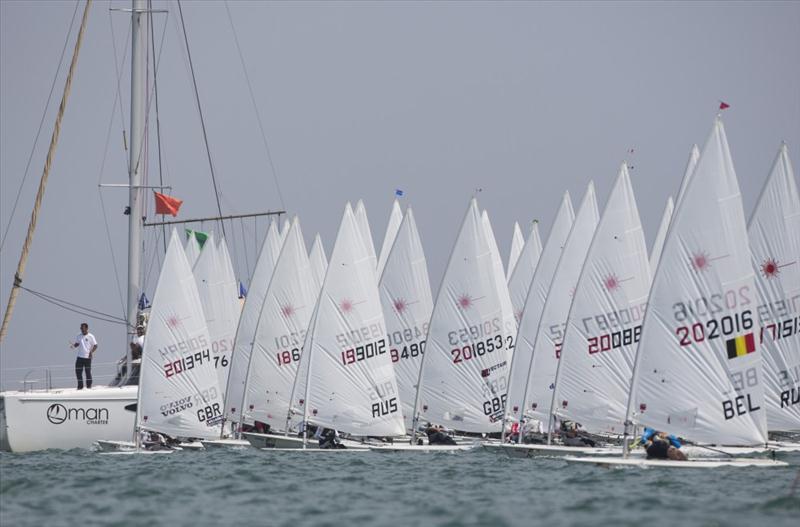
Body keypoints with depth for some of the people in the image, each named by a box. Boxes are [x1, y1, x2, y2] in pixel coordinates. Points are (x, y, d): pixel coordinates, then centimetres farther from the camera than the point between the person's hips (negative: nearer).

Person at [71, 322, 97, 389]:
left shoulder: (91, 336, -3)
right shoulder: (79, 336, 11)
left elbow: (95, 346, -3)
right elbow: (77, 344, 13)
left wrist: (91, 352, -18)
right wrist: (74, 345, -11)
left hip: (87, 357, -5)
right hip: (80, 357, 5)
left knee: (88, 372, -1)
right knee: (78, 371, 3)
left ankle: (89, 386, 8)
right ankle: (80, 386, 13)